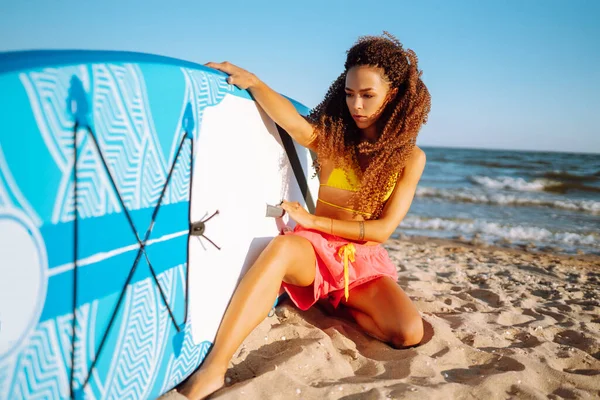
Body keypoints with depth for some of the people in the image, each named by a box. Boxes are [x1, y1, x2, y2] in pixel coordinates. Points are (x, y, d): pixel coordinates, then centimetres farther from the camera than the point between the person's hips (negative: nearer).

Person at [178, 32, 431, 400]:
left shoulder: (410, 157, -2)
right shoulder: (331, 136, -1)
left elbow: (383, 229, -7)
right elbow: (295, 125, -26)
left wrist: (314, 221, -11)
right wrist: (254, 82, -39)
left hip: (364, 260, 2)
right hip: (315, 248, -1)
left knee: (410, 334, -25)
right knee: (282, 246, -38)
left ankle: (338, 305, 4)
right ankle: (212, 370, -42)